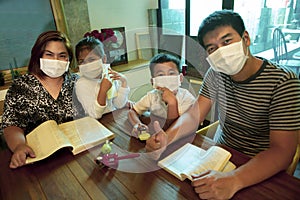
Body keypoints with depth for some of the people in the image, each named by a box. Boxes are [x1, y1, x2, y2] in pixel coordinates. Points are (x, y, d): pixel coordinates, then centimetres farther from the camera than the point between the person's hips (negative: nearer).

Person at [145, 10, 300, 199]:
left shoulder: (283, 82, -19)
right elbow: (194, 114, -6)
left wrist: (233, 180, -38)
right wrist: (167, 137, -26)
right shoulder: (216, 74, -3)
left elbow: (282, 151, -23)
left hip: (260, 170, -4)